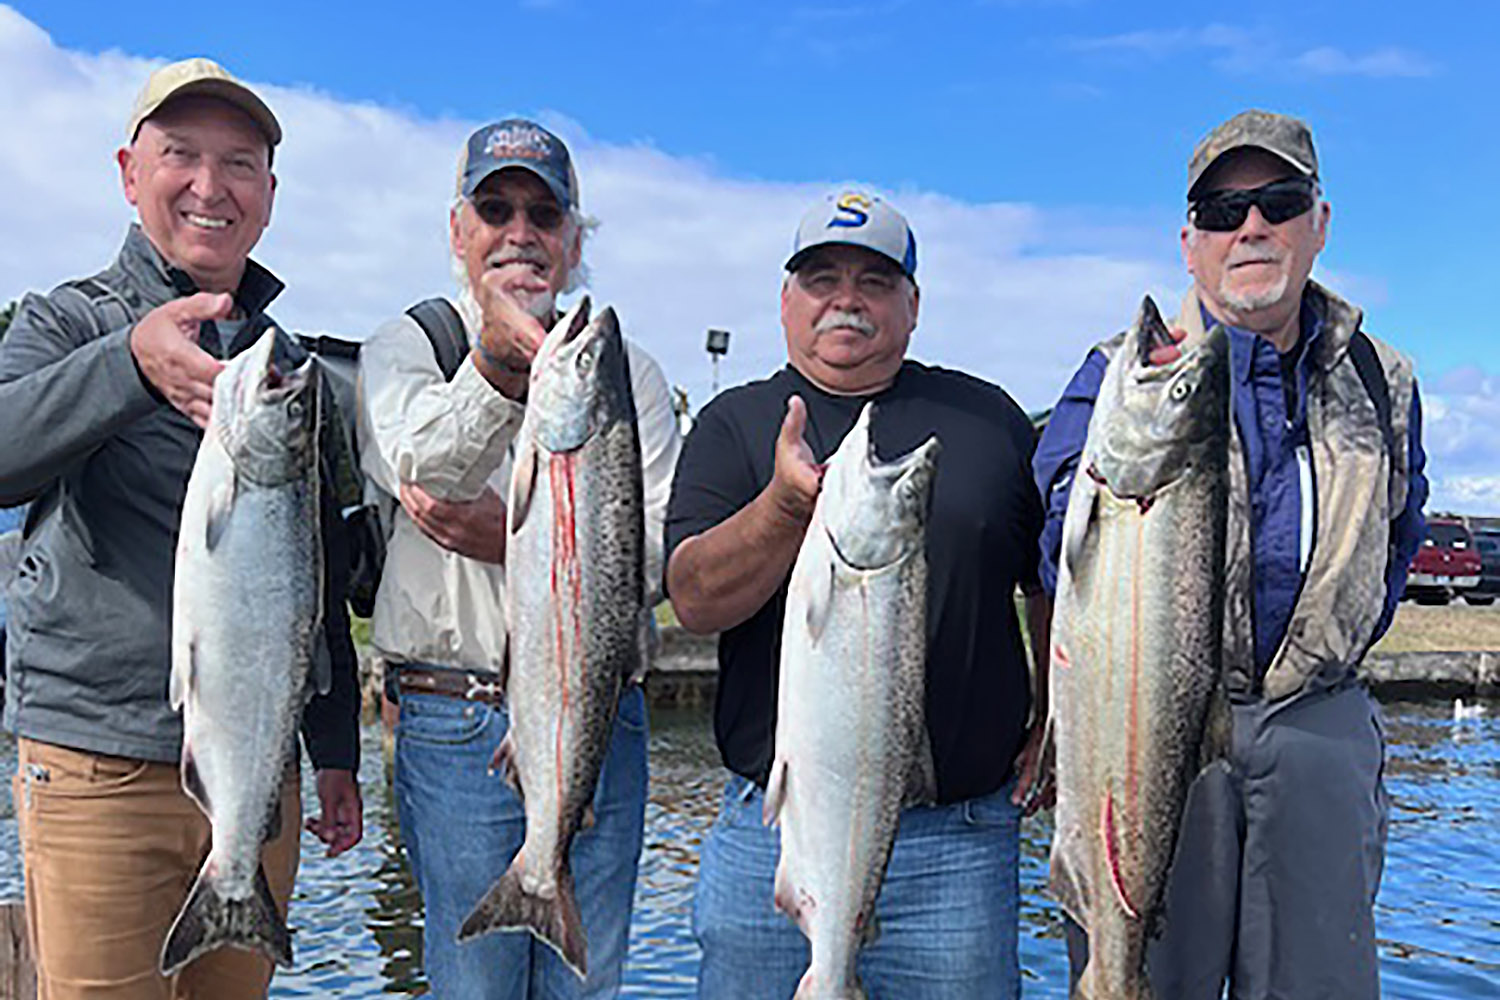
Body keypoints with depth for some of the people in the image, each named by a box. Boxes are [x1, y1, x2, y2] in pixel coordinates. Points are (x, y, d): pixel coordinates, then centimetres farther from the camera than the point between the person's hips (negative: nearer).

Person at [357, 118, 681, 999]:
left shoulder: (629, 370, 10)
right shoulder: (406, 346, 5)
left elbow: (661, 553, -2)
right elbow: (409, 470, -19)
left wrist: (517, 539, -15)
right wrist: (502, 362, -37)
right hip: (457, 720, -2)